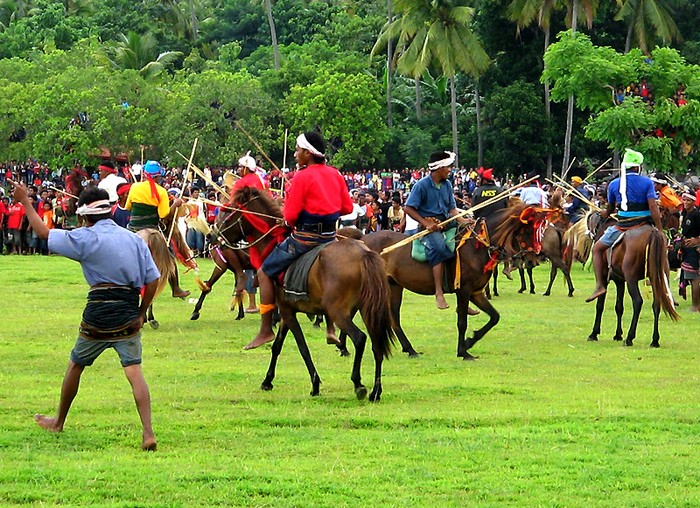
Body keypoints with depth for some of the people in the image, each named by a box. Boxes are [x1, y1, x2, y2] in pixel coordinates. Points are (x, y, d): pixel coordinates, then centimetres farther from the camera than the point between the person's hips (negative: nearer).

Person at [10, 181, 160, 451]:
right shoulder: (134, 239, 7)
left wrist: (25, 202, 10)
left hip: (98, 315, -2)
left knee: (76, 365, 18)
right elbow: (153, 279, 4)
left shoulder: (87, 238, -5)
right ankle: (148, 432, -20)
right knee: (134, 370, -4)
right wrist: (141, 313, 12)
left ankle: (59, 422, 34)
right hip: (128, 316, 3)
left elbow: (44, 232, -1)